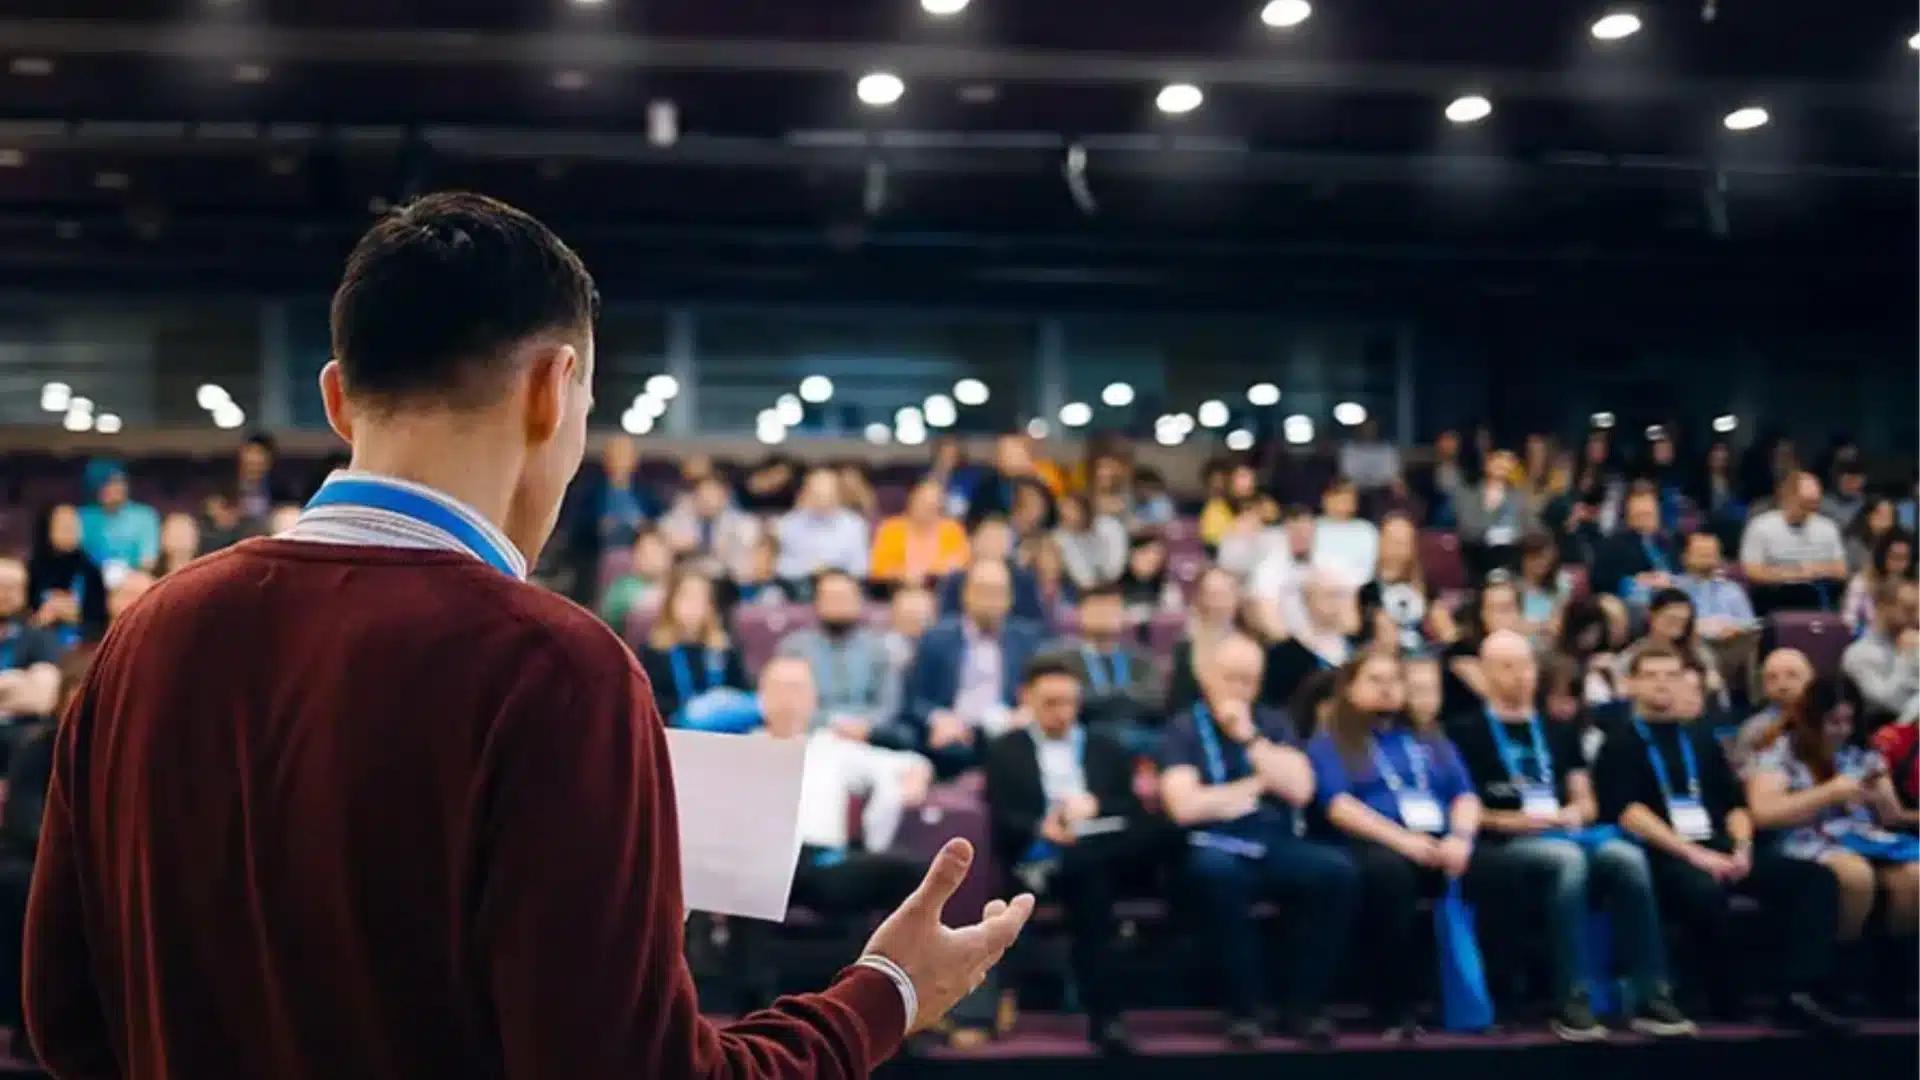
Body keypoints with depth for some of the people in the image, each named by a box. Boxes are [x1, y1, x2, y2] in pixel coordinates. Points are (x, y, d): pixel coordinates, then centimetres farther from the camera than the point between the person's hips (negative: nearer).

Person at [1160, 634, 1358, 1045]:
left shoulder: (1275, 724, 15)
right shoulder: (1184, 729, 3)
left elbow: (1299, 789, -1)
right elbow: (1185, 806, -11)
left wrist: (1249, 737, -6)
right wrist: (1258, 784, -1)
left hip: (1277, 846, 4)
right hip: (1215, 848, -4)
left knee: (1338, 870, -26)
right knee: (1218, 871, -39)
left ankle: (1301, 1003, -14)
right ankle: (1243, 1007, -24)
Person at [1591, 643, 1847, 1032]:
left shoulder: (1701, 738, 23)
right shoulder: (1621, 743, 5)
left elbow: (1736, 803, 20)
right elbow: (1627, 813, -9)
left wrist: (1742, 848, -2)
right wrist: (1692, 853, -18)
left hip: (1718, 848, 6)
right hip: (1662, 854, -6)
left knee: (1816, 878, -15)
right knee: (1704, 888, -40)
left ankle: (1794, 993, -27)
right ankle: (1722, 994, -17)